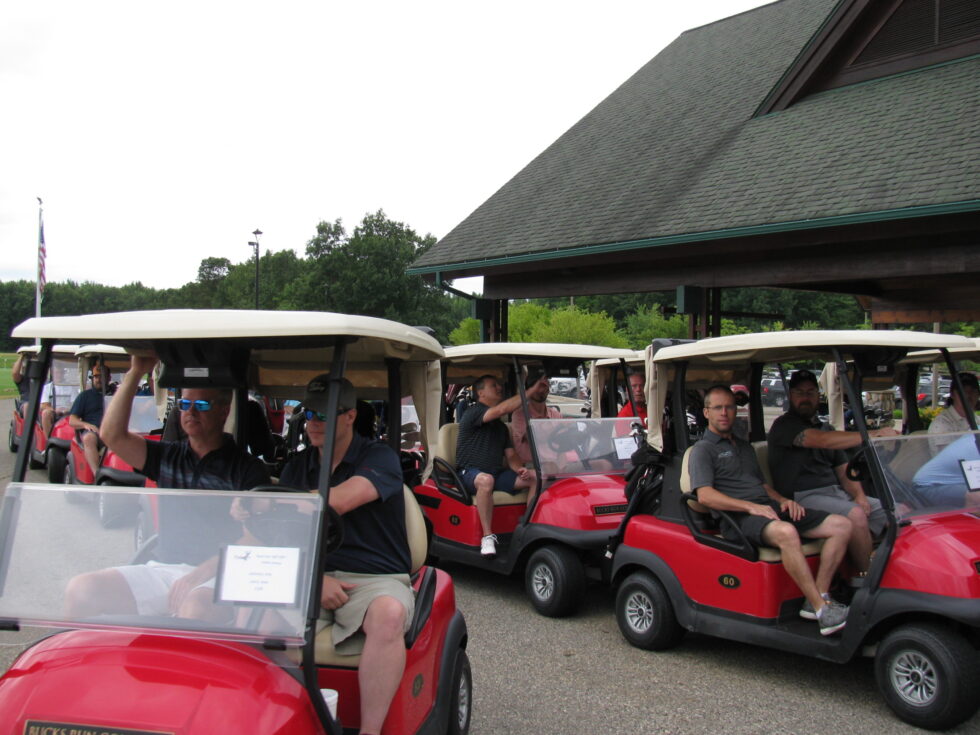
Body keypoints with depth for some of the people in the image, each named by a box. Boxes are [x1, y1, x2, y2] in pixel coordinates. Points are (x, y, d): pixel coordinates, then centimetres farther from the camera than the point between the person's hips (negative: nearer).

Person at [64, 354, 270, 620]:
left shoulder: (249, 469, 0)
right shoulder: (167, 456, 15)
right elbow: (112, 434, 2)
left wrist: (196, 576, -18)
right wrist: (136, 372, -2)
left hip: (217, 575, -5)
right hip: (162, 568, 5)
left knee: (195, 609, -38)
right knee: (80, 589, -13)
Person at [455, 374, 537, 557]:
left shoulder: (501, 426, 21)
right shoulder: (473, 413, -6)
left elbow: (510, 454, 17)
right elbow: (502, 409, -23)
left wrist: (519, 469, -6)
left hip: (498, 474, 7)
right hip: (470, 473, -7)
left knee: (537, 477, -11)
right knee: (486, 480, -41)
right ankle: (487, 536, -33)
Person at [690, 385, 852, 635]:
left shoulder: (745, 446, 29)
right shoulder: (703, 450, 4)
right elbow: (705, 495, -11)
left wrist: (783, 500, 8)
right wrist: (750, 507, -19)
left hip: (770, 509, 8)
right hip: (739, 519, -8)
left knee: (841, 525, -6)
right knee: (786, 532, -39)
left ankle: (817, 598, -12)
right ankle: (822, 609, -32)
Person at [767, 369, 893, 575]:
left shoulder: (826, 428, 24)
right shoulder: (783, 426, -3)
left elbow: (844, 470, 19)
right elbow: (822, 441, -20)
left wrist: (859, 495, -3)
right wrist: (874, 434, -21)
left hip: (837, 493, 8)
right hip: (804, 497, -8)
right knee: (855, 515, -32)